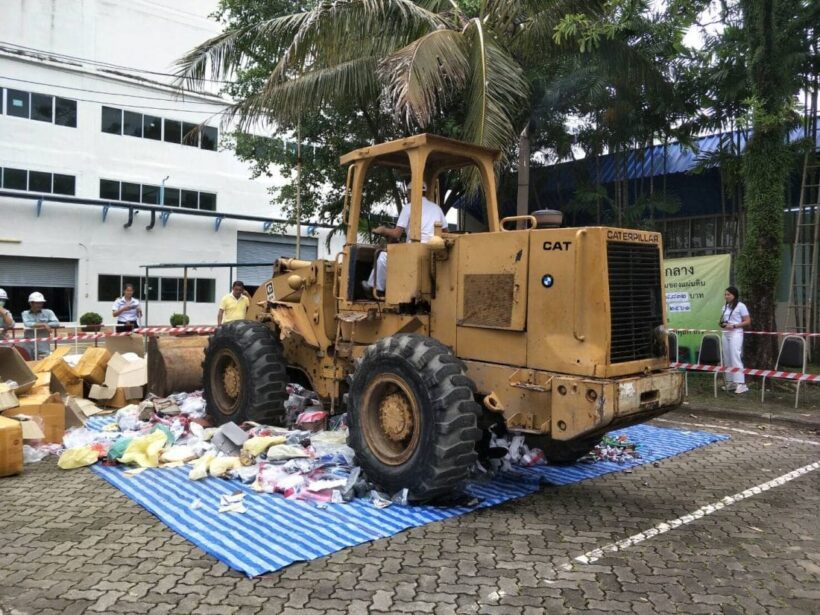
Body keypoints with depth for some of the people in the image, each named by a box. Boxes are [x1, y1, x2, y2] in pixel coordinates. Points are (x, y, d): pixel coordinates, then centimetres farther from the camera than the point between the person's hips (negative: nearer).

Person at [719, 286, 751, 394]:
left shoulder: (741, 306, -5)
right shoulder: (725, 307, 15)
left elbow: (747, 321, -7)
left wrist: (734, 326, -18)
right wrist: (722, 324, 0)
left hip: (735, 334, -7)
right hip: (725, 334, 7)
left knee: (735, 357, -13)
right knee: (727, 359, 6)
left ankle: (741, 383, -13)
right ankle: (730, 382, 13)